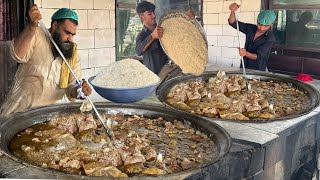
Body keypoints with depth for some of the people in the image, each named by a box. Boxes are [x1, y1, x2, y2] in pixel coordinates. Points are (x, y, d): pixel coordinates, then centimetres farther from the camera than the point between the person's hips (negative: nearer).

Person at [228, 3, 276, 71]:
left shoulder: (270, 39, -16)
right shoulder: (250, 29, -2)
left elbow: (258, 56, -22)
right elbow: (233, 23, -6)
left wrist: (246, 54, -41)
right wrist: (232, 11, -27)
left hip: (258, 70, -4)